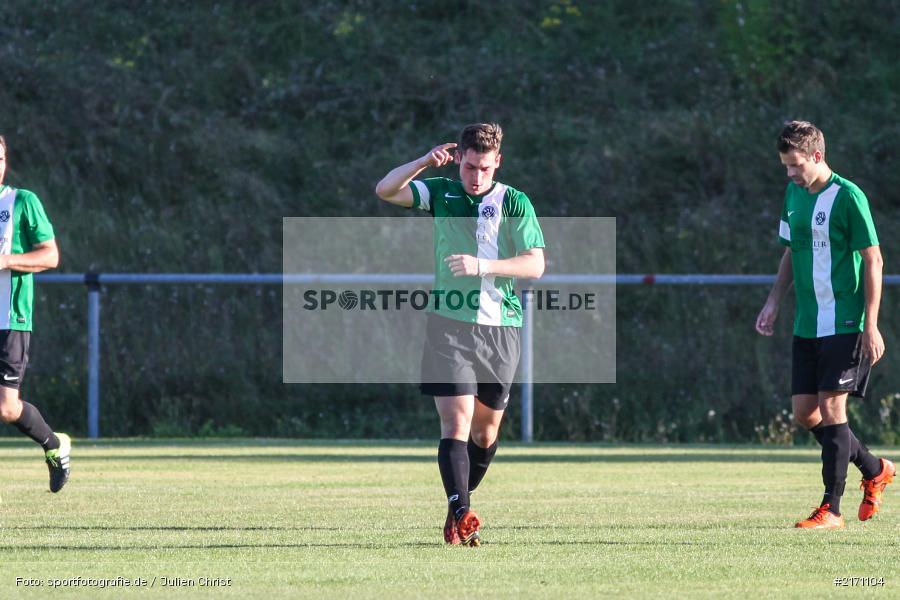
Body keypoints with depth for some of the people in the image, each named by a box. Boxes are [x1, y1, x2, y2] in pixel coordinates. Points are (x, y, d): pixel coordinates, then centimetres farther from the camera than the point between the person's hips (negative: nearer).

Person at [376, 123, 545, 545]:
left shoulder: (514, 203, 1)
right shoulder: (441, 192, 7)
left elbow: (535, 264, -6)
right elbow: (386, 190, 0)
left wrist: (483, 265, -20)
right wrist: (426, 161, -13)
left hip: (500, 325, 1)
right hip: (449, 323, -1)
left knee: (487, 429, 9)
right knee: (456, 419, -14)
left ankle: (459, 508, 29)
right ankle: (460, 513, -24)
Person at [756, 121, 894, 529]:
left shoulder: (848, 197, -12)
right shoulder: (794, 194, 10)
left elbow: (873, 260, -12)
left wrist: (871, 326, -15)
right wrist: (773, 302, 11)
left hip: (843, 324, -8)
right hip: (807, 324, 8)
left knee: (831, 407, -10)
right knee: (804, 412, 6)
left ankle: (831, 509, -5)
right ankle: (874, 470, 25)